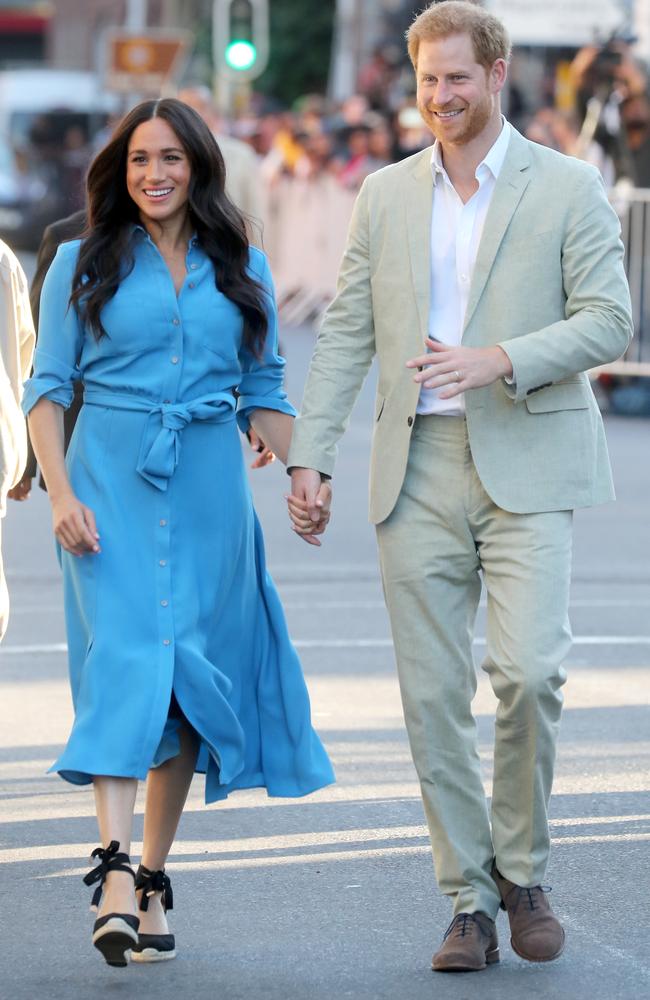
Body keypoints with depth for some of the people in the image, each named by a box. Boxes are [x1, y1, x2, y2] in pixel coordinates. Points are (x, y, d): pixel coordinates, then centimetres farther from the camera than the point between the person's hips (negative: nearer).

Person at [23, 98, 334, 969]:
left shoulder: (241, 269, 11)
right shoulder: (84, 265, 5)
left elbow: (264, 391, 15)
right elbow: (47, 388, 3)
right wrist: (61, 493, -9)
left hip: (209, 488, 3)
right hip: (112, 479, -3)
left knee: (192, 673, 2)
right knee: (125, 655, -17)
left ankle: (153, 876, 11)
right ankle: (116, 868, -27)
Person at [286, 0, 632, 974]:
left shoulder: (568, 188, 2)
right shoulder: (385, 195, 12)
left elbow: (608, 319, -5)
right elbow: (346, 334, 11)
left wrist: (501, 361, -19)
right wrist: (308, 456, 1)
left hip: (526, 465, -3)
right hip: (419, 472, 3)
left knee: (528, 669, -17)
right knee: (433, 694, 1)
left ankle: (523, 870, 5)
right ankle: (470, 902, 10)